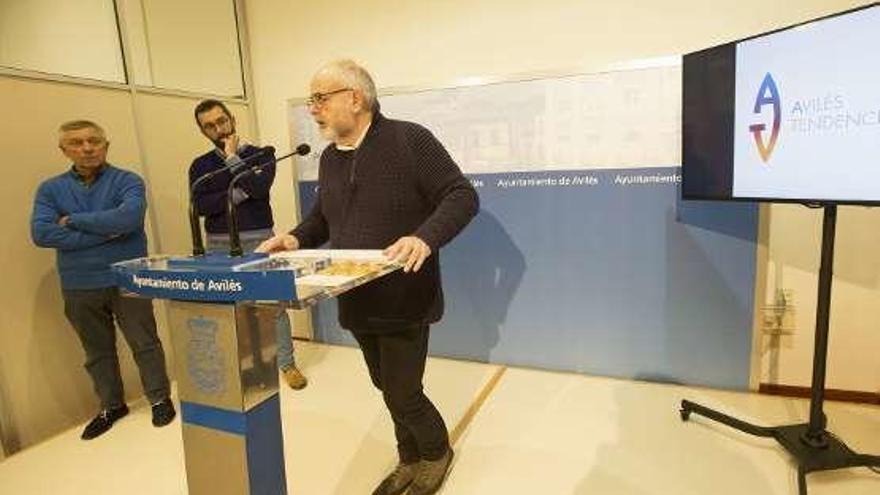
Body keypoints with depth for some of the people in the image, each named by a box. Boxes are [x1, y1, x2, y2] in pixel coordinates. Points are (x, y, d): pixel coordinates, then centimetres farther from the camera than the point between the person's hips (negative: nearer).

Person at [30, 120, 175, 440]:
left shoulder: (127, 181, -6)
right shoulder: (50, 189, 3)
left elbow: (129, 217, -24)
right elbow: (41, 233, -10)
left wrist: (72, 220, -13)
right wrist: (103, 233, -17)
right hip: (79, 287, 4)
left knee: (145, 344, 8)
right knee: (97, 351, 17)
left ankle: (160, 399, 25)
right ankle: (112, 405, 34)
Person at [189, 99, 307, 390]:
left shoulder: (260, 154, 1)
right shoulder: (200, 165, 7)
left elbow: (260, 187, -19)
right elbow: (200, 205, -8)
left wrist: (232, 157, -10)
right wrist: (238, 194, -15)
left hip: (258, 240, -2)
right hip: (219, 245, 3)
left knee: (273, 303, 0)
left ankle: (287, 363, 14)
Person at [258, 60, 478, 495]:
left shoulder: (409, 139, -12)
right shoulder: (329, 158, 10)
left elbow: (462, 196, -16)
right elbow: (322, 217, 20)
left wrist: (425, 238, -32)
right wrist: (297, 238, -1)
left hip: (404, 299, -7)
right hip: (356, 301, 7)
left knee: (402, 391, 1)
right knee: (387, 387, 18)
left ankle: (436, 450, 33)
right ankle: (411, 459, 41)